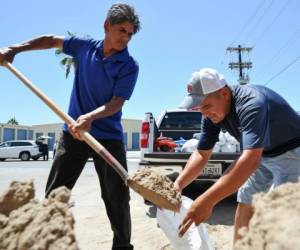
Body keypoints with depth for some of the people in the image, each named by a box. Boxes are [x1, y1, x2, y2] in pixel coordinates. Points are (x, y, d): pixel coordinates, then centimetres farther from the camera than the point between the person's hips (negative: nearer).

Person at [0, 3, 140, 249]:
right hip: (73, 132, 3)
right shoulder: (85, 46, 4)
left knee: (117, 198, 0)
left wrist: (90, 117, -35)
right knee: (54, 194, 8)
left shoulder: (129, 65, -8)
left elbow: (117, 102, -17)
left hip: (109, 136, -3)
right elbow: (51, 40, 20)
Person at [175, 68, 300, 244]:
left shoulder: (251, 104, -38)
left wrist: (208, 201, -55)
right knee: (245, 204, 10)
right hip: (261, 154, 7)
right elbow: (202, 154, -9)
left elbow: (250, 160, -49)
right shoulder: (212, 114, -13)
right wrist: (177, 185, -25)